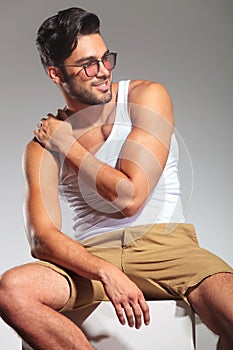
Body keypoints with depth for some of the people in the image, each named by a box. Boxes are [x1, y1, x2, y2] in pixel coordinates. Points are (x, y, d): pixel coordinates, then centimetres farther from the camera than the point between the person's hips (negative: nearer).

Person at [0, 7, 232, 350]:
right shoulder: (43, 145, 6)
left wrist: (68, 147, -1)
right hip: (92, 255, 2)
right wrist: (106, 273, -23)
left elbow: (130, 198, -8)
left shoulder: (147, 97, 2)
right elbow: (42, 238, -5)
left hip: (165, 246, -1)